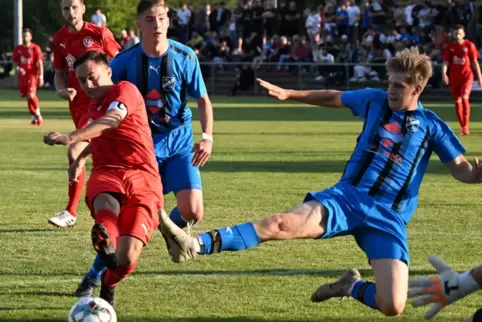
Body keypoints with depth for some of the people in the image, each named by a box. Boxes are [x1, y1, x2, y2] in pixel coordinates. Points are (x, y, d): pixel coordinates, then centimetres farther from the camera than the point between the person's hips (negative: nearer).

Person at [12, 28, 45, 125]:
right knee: (28, 97, 8)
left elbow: (40, 63, -6)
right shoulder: (18, 48, 8)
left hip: (32, 74, -5)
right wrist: (18, 68, -6)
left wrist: (41, 77, -11)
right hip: (22, 75, 5)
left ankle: (38, 115, -2)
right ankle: (34, 118, 19)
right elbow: (15, 61, 17)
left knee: (31, 95, -19)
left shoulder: (35, 48, -5)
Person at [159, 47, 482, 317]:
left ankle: (353, 287, 17)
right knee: (285, 223, -28)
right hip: (347, 196, 1)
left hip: (389, 217, -1)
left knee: (392, 306, -18)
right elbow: (332, 98, 25)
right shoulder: (375, 100, 8)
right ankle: (195, 245, -37)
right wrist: (289, 94, 21)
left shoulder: (432, 126, 3)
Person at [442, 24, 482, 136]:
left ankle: (466, 126, -14)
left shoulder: (469, 45, -3)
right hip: (454, 77, 3)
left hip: (467, 75, -3)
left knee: (464, 98, -20)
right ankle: (462, 127, 18)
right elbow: (445, 62, -2)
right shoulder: (449, 46, 2)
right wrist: (444, 74, -19)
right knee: (457, 101, 6)